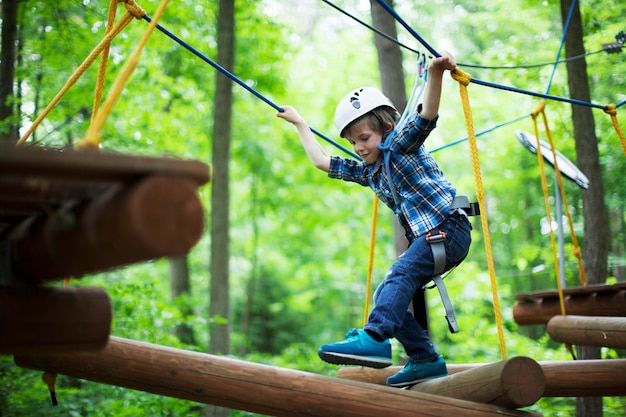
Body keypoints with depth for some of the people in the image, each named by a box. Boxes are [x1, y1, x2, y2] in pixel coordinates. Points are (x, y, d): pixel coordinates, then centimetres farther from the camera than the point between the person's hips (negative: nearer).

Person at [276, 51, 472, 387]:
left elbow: (426, 115, -22)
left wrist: (435, 73, -40)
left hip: (449, 228, -9)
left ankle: (375, 339, -44)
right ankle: (426, 360, 7)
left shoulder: (401, 144, -1)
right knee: (386, 297, 4)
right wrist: (299, 123, 36)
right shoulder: (368, 172, 20)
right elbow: (321, 161, 29)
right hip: (424, 239, 9)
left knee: (399, 276, -29)